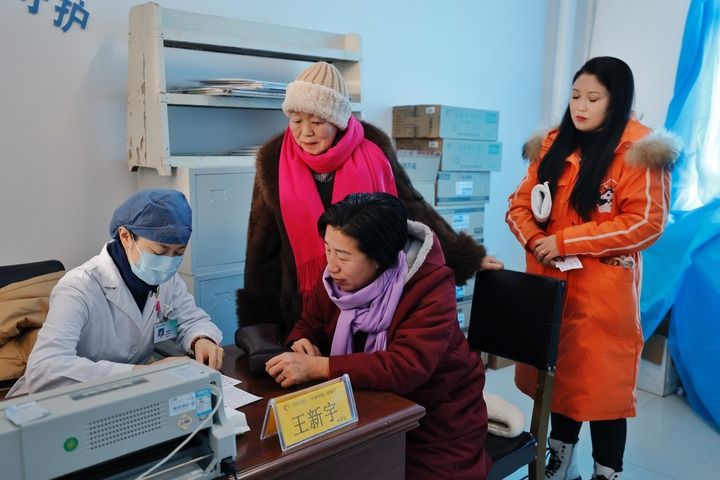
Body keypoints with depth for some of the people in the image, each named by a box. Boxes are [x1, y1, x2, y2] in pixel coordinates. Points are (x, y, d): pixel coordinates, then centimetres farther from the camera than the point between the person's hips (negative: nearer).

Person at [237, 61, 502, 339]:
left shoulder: (372, 151, -8)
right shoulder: (275, 161, -6)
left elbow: (413, 210, 0)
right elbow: (264, 248, -1)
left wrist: (465, 256, 1)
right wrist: (258, 315, 0)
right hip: (303, 306, 0)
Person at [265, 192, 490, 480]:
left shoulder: (431, 287, -26)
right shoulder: (336, 278, -7)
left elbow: (407, 367, -36)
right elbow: (308, 326, 8)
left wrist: (317, 367, -39)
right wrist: (303, 345, -17)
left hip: (438, 424, -4)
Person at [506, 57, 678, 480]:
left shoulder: (639, 152, -8)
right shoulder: (553, 145, 9)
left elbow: (646, 223, -15)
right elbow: (520, 203, 11)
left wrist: (566, 241, -17)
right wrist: (534, 239, -11)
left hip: (603, 291, -5)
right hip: (550, 283, 6)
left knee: (602, 380, 2)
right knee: (559, 371, 16)